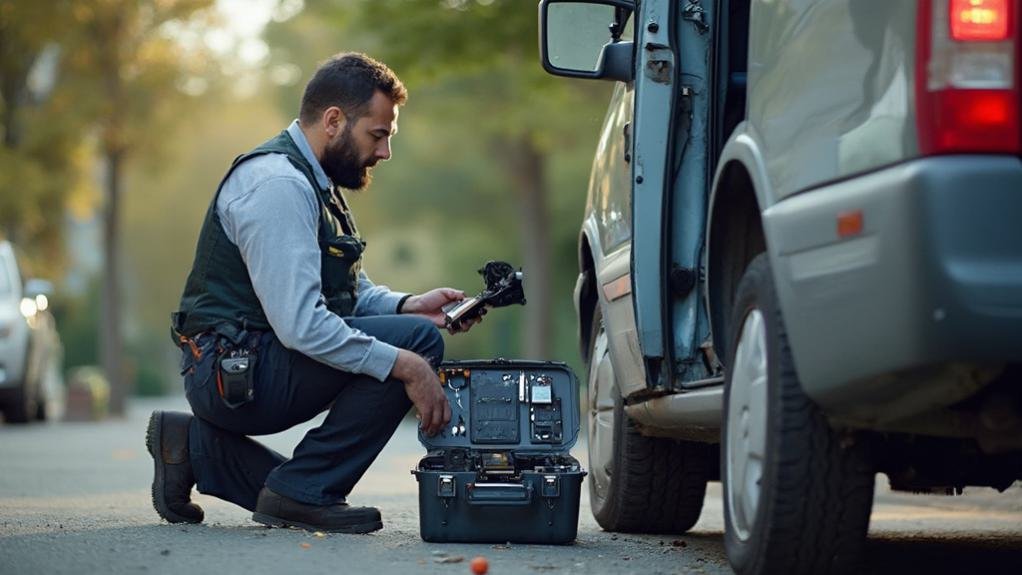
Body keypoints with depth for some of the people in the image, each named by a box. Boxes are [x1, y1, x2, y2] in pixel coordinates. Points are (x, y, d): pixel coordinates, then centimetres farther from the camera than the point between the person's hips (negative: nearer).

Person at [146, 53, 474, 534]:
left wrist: (408, 305, 1)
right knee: (416, 340, -19)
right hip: (232, 370, -10)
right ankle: (303, 491, -11)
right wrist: (406, 365, -26)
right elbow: (300, 325, -26)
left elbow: (352, 292, 20)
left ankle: (197, 446, 16)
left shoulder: (313, 181, 16)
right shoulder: (278, 184, -18)